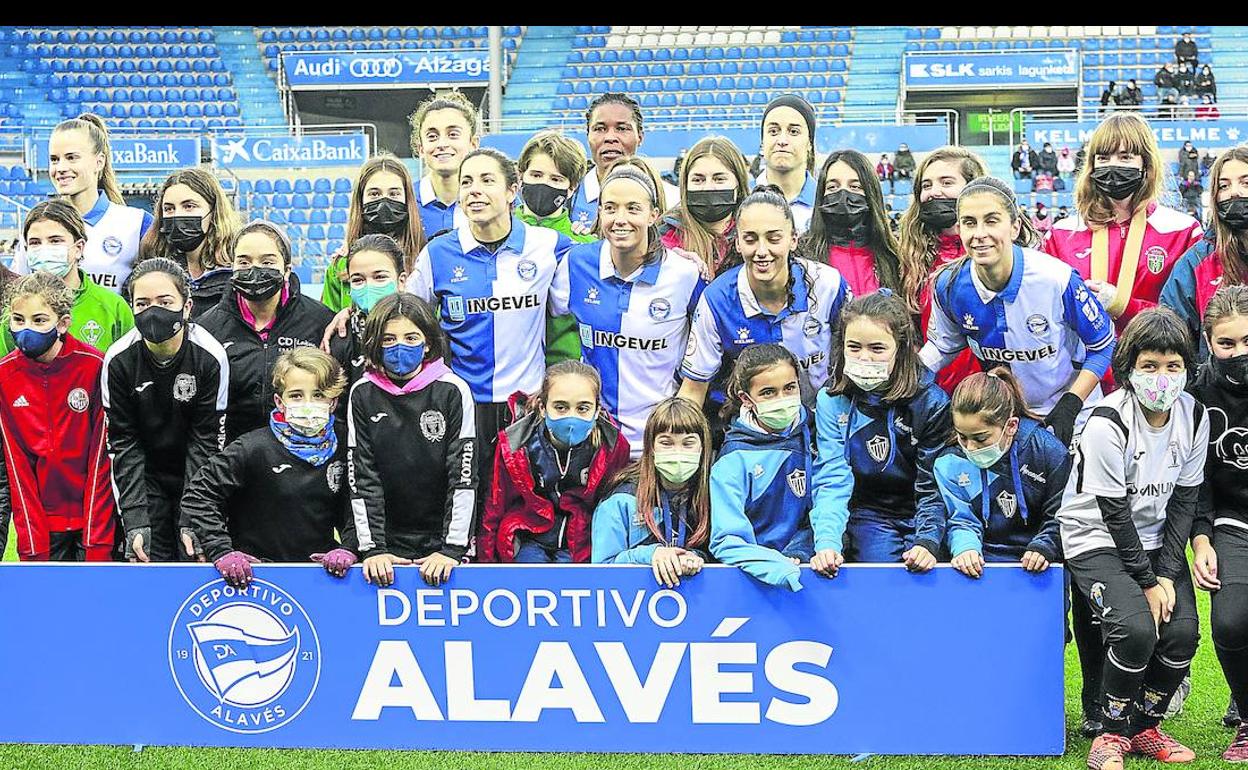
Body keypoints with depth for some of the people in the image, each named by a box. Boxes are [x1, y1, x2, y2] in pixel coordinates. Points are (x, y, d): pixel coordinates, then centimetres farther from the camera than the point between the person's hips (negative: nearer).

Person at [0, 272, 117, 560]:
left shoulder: (94, 365, -10)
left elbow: (102, 459, -9)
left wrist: (98, 542, -13)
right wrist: (32, 546, -8)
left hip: (98, 513, -2)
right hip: (39, 522, 2)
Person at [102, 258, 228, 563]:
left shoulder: (210, 357, -20)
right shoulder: (118, 360, -16)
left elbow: (206, 440, -15)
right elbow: (123, 443, -12)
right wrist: (135, 520, -22)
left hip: (196, 476, -1)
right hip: (145, 477, 1)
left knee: (195, 557, -4)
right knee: (150, 560, -2)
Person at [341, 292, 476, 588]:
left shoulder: (453, 391, -6)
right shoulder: (362, 394, 0)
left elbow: (463, 475, -8)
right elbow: (361, 477, -3)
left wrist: (451, 549, -15)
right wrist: (372, 549, -12)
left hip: (441, 536, -1)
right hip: (378, 535, 1)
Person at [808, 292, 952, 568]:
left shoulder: (931, 402, -10)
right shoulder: (832, 400, -7)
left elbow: (932, 488, -8)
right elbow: (831, 479, -13)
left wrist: (927, 541, -25)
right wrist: (827, 543, -29)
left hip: (919, 515, 0)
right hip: (866, 513, 0)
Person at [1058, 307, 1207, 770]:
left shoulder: (1193, 416, -5)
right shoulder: (1108, 423, -22)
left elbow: (1184, 500, -1)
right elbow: (1114, 512, -17)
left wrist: (1167, 575, -9)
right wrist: (1146, 582, -15)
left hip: (1156, 538, 6)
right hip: (1097, 538, -5)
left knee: (1183, 631, -14)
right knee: (1135, 628, -27)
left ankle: (1145, 727, 9)